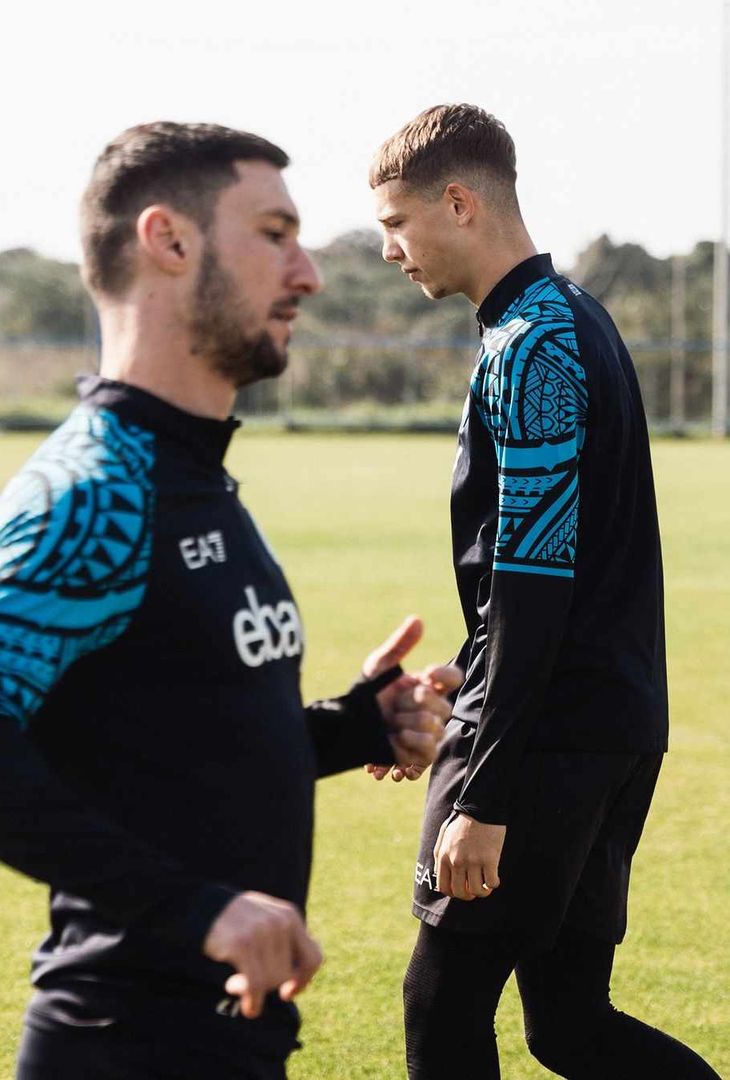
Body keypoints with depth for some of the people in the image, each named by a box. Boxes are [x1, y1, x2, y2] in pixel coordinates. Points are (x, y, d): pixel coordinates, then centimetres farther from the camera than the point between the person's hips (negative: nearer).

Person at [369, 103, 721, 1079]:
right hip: (619, 725, 10)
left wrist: (483, 797, -21)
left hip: (547, 740, -10)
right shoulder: (576, 321, 16)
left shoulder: (529, 350, -15)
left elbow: (532, 590, -21)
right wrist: (457, 723, 26)